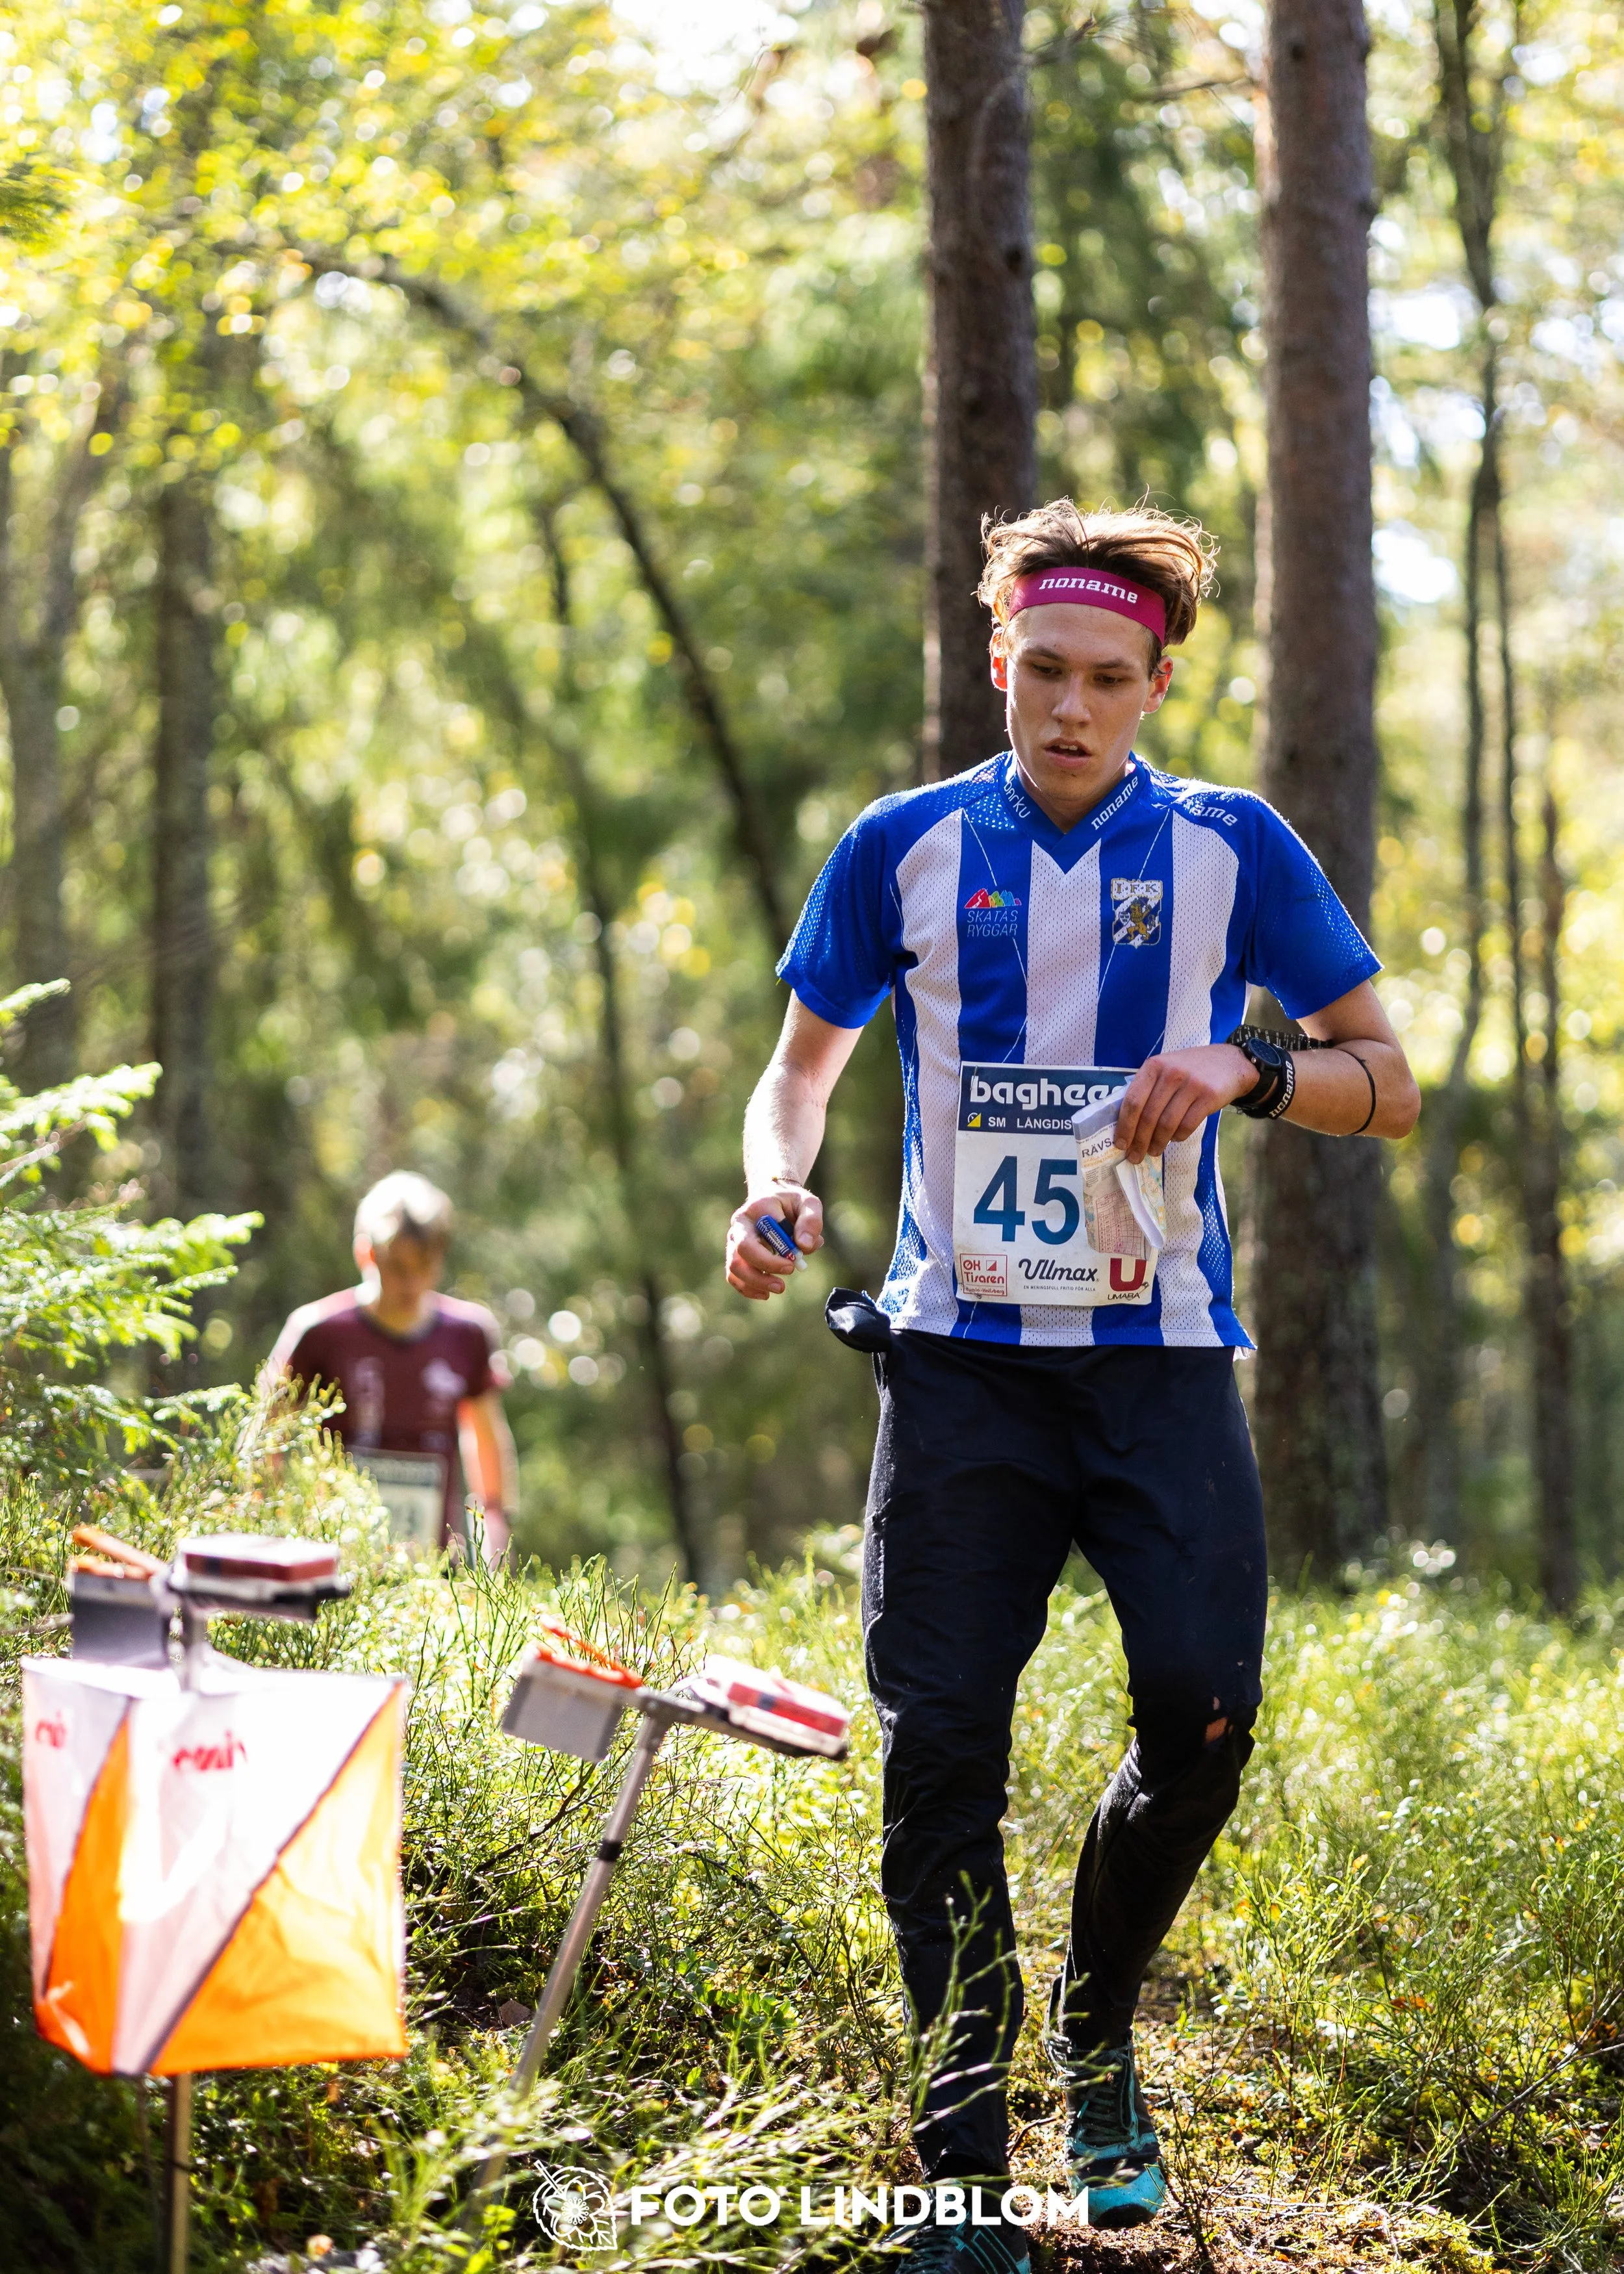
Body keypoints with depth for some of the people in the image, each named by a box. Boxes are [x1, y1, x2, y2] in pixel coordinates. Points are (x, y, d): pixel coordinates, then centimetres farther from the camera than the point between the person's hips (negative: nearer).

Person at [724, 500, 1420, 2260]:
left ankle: (1097, 2024, 15)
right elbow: (801, 1069, 16)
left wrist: (1247, 1069, -14)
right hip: (960, 1354, 1)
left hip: (1159, 1348, 0)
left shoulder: (1232, 850, 4)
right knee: (939, 1741, -6)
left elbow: (1388, 1085, 6)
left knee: (1202, 1710, -14)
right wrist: (776, 1192, -6)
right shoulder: (903, 848, 6)